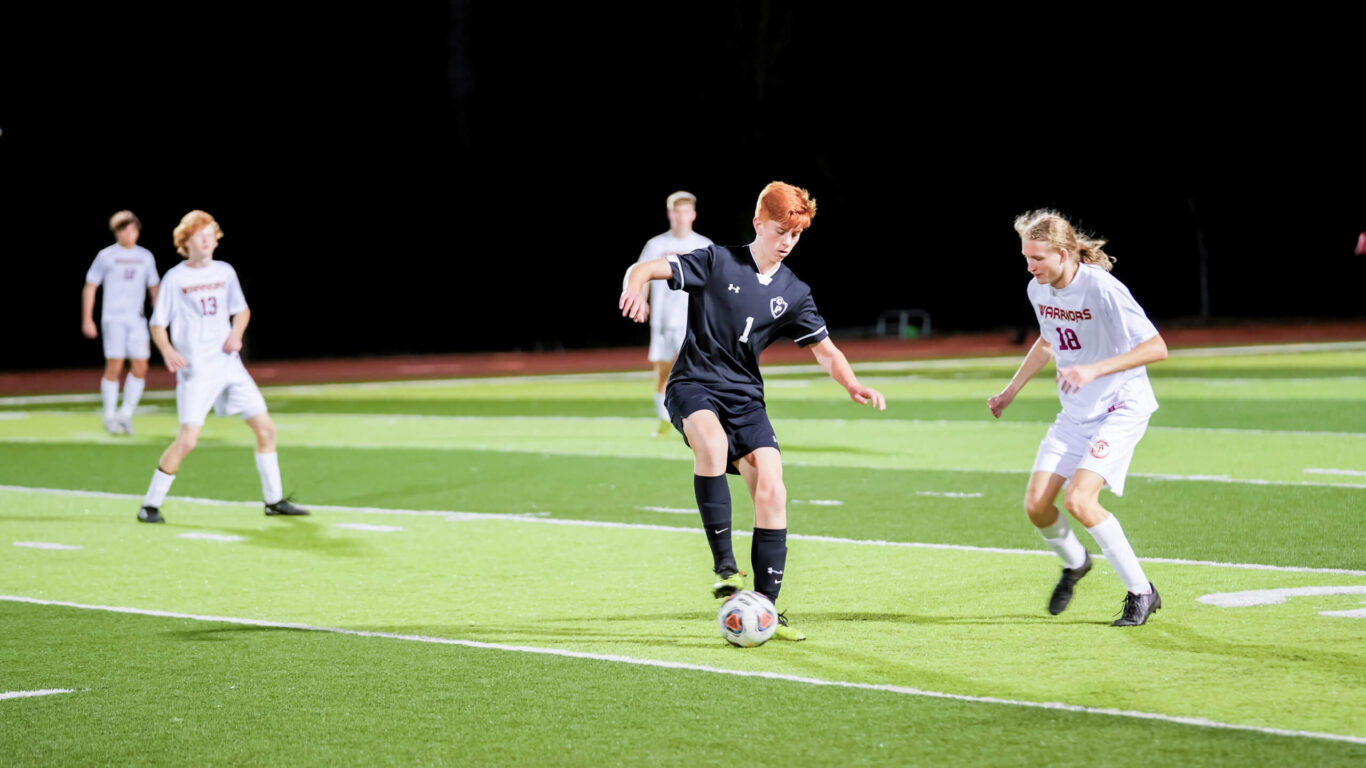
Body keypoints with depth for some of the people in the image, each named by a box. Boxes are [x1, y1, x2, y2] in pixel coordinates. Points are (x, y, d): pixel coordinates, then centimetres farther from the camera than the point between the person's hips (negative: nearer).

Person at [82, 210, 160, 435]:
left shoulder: (145, 257, 12)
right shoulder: (106, 256, 1)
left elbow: (154, 288, 21)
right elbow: (90, 287, 4)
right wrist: (87, 320, -2)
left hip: (137, 319, 4)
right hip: (113, 318, -4)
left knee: (140, 368, -4)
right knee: (114, 366, -9)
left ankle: (126, 414, 9)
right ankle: (110, 417, 1)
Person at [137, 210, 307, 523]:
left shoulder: (225, 272, 9)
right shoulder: (174, 279, -4)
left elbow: (242, 310, 22)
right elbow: (157, 325, -1)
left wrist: (236, 333, 1)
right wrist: (167, 351, -20)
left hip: (229, 366, 5)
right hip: (196, 371, -5)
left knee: (265, 427, 4)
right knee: (188, 439, -16)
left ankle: (274, 500, 18)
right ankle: (150, 505, -4)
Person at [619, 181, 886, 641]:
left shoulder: (793, 294, 6)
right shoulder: (717, 262, -6)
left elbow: (825, 350, 10)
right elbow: (643, 269, -12)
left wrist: (853, 386, -10)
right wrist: (634, 291, -36)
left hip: (744, 395, 5)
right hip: (693, 385, -5)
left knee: (771, 488, -11)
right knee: (713, 442, -37)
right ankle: (724, 564, -30)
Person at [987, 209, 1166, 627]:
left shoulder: (1102, 289, -22)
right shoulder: (1038, 290, 2)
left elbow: (1156, 347, -24)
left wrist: (1094, 370, -32)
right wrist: (1010, 391, 22)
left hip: (1121, 408, -7)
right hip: (1075, 413, 7)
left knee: (1079, 499, -24)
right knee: (1036, 505, -3)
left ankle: (1141, 592, -9)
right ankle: (1074, 563, 30)